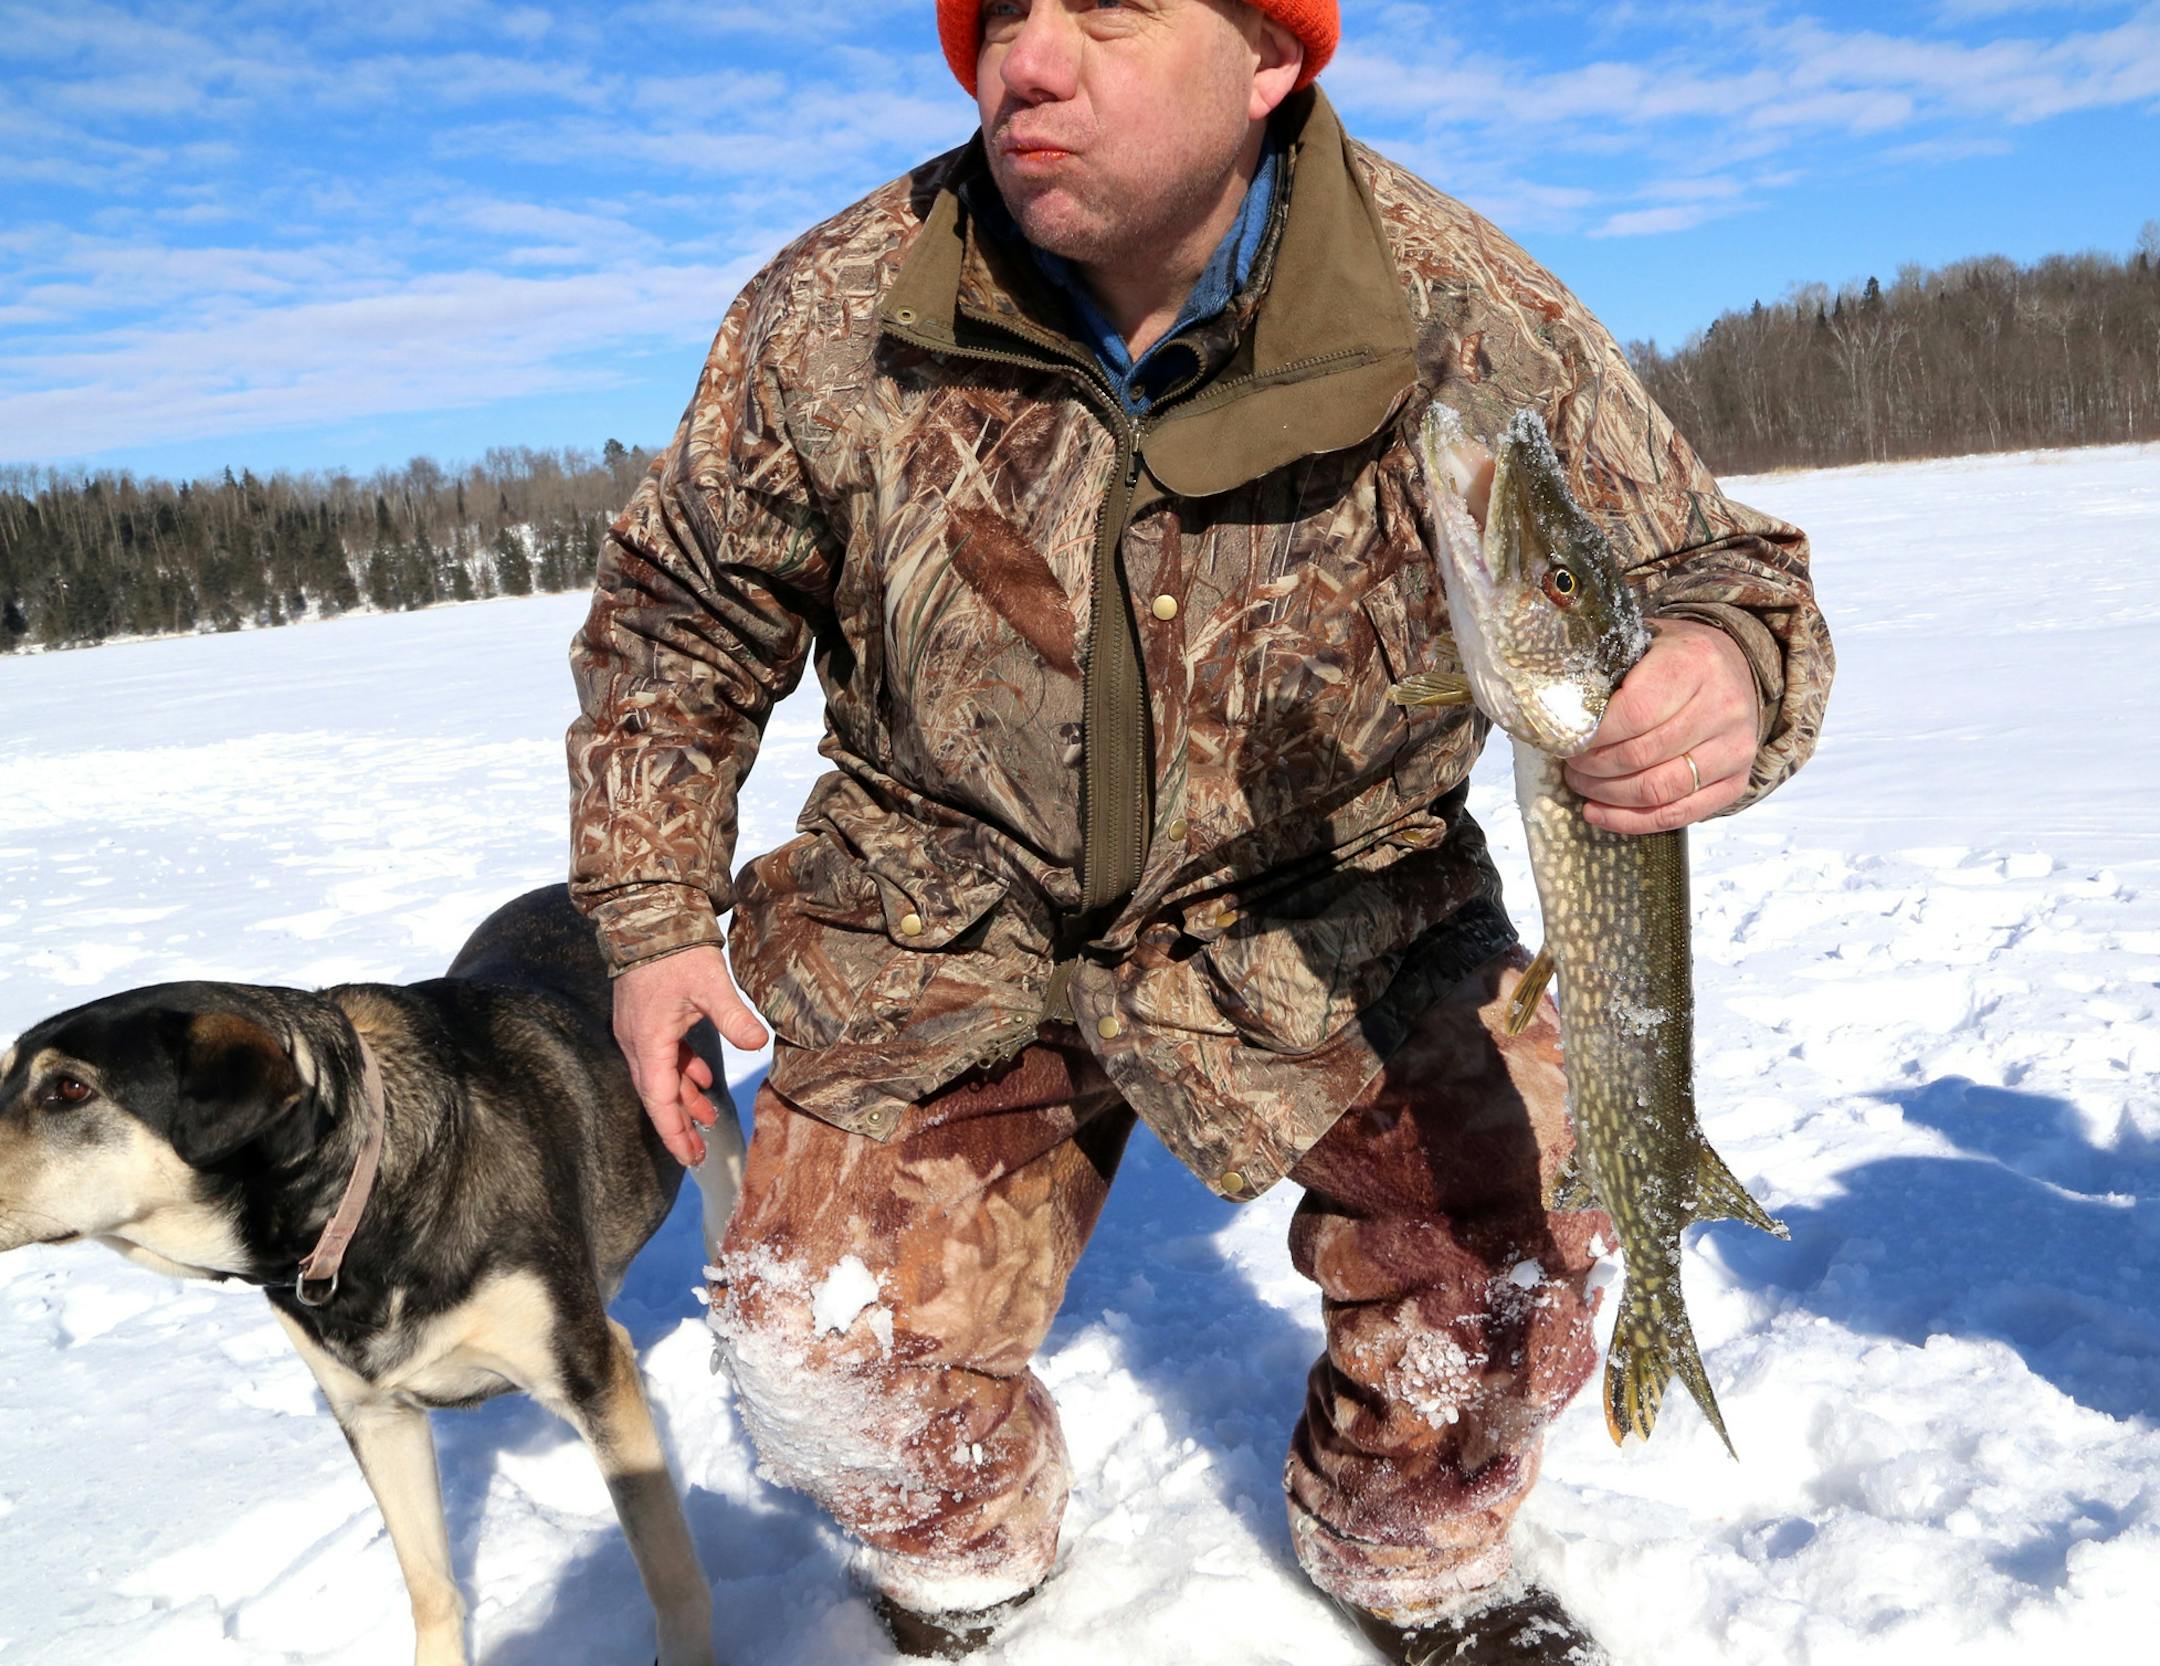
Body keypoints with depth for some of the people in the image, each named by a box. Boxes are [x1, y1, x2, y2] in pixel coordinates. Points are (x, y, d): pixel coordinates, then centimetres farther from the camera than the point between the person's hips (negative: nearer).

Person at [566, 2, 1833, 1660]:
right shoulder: (834, 318, -14)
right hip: (950, 922, 1)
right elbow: (677, 614, 2)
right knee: (829, 1343, -5)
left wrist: (1728, 674, -36)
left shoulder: (1461, 311, -18)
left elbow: (1703, 570, -10)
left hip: (1323, 913, 0)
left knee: (1496, 1239, -16)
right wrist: (654, 914, -1)